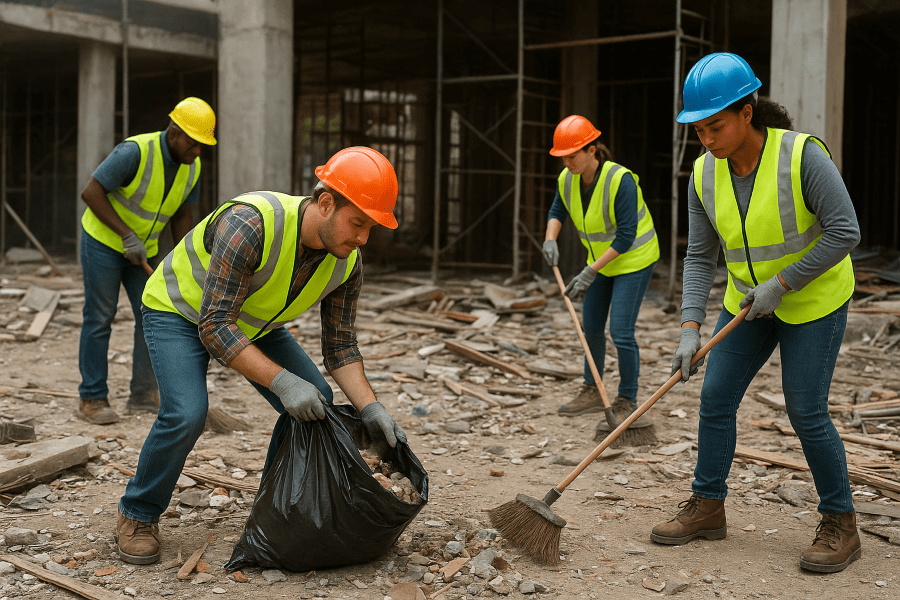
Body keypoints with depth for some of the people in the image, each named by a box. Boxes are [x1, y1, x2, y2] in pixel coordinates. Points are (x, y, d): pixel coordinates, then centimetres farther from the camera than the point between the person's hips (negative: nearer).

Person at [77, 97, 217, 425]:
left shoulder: (192, 167, -6)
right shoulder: (135, 152, -26)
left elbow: (182, 216, 5)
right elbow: (91, 192, -24)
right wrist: (127, 236, -27)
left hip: (145, 248, 6)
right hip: (103, 239, -6)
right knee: (99, 319, -3)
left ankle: (143, 395, 10)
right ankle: (92, 398, 5)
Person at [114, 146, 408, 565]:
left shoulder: (348, 262, -19)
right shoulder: (249, 225, -41)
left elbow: (339, 346, -9)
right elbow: (215, 327, -40)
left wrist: (370, 408, -24)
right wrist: (281, 381, -47)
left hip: (252, 322, 6)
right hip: (180, 310, -6)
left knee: (315, 401, -9)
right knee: (186, 413, -26)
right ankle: (138, 515, 0)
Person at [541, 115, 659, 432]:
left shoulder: (620, 180, -30)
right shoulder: (567, 179, -10)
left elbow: (626, 236, -28)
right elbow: (557, 212, 9)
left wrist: (591, 272, -28)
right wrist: (550, 239, -13)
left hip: (634, 260, -8)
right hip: (602, 259, 8)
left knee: (621, 331, -12)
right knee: (591, 327, 14)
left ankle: (627, 403, 3)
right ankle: (592, 393, 31)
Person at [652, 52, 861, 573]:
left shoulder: (803, 155, -25)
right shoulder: (704, 176, -9)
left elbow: (844, 231, -23)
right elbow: (701, 257, -5)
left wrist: (781, 283, -22)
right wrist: (690, 328, -14)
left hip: (815, 297, -5)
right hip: (750, 299, 6)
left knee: (807, 413, -6)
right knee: (716, 399, 3)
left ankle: (841, 525, 12)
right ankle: (708, 508, 18)